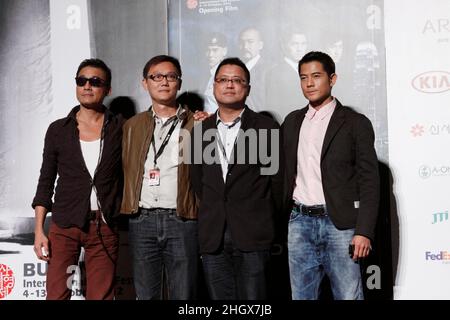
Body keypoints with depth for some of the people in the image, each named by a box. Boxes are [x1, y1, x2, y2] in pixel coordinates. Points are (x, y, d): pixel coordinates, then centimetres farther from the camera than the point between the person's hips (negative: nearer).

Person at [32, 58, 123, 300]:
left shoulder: (120, 128, 3)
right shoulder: (58, 130, 5)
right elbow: (45, 182, 6)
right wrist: (39, 230, 0)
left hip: (104, 227, 0)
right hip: (64, 225, 1)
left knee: (101, 295, 4)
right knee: (56, 294, 0)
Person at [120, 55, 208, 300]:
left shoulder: (195, 123, 6)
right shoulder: (133, 126, 15)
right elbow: (126, 170, 15)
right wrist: (125, 212, 8)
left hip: (182, 221, -2)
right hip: (142, 221, 3)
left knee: (183, 294, 3)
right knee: (146, 294, 9)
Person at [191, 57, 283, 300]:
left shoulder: (266, 128, 0)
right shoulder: (200, 130, 11)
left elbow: (278, 179, 4)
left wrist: (264, 219, 7)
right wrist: (213, 214, 13)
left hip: (252, 236, -3)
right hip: (212, 236, 4)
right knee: (219, 297, 8)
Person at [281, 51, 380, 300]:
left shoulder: (355, 123, -1)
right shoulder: (292, 121, 13)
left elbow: (369, 180, -5)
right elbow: (284, 171, 18)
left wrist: (364, 231, -11)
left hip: (339, 223, -4)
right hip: (299, 222, 4)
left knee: (348, 295, -2)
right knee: (301, 295, 9)